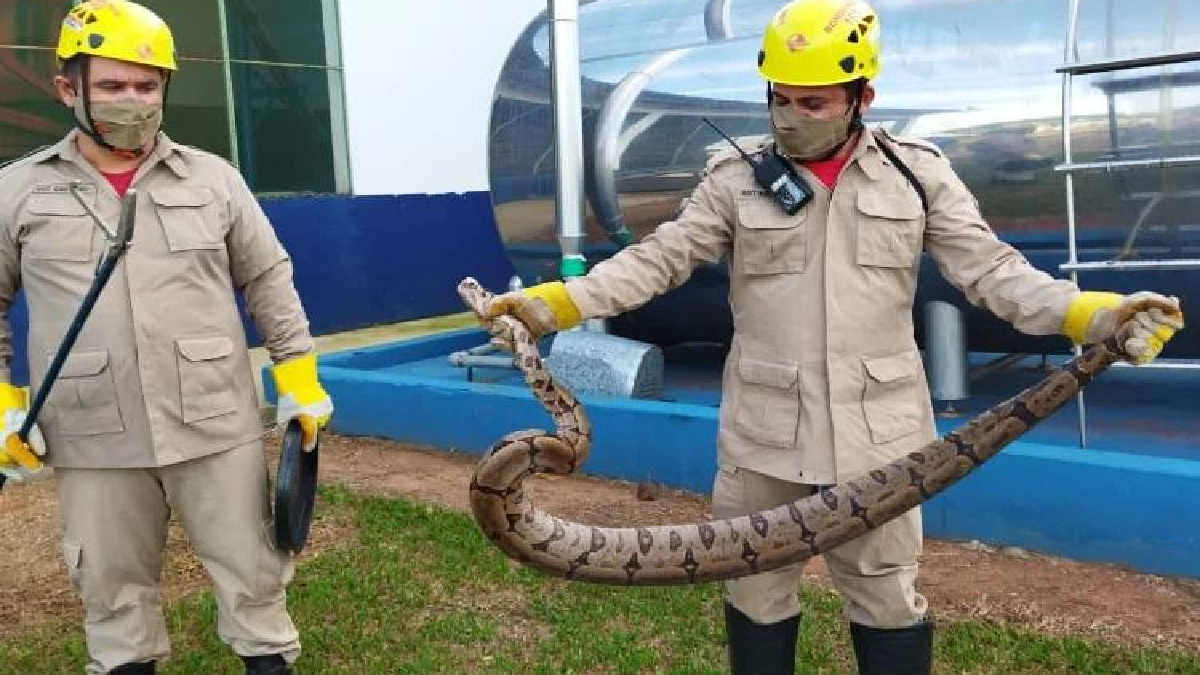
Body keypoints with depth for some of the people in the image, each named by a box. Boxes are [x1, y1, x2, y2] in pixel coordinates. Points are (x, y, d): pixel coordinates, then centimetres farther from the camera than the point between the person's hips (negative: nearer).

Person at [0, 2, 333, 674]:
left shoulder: (214, 179, 3)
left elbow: (269, 280, 6)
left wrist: (301, 380, 3)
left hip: (218, 426, 0)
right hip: (94, 440, 1)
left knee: (252, 570, 10)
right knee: (113, 588, 15)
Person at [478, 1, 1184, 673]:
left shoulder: (918, 172, 2)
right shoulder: (735, 178, 1)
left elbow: (989, 267, 0)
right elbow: (659, 258, -3)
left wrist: (1094, 314, -15)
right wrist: (554, 302, -14)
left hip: (877, 431, 0)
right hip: (763, 433, 1)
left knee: (889, 601, 13)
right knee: (757, 595, 15)